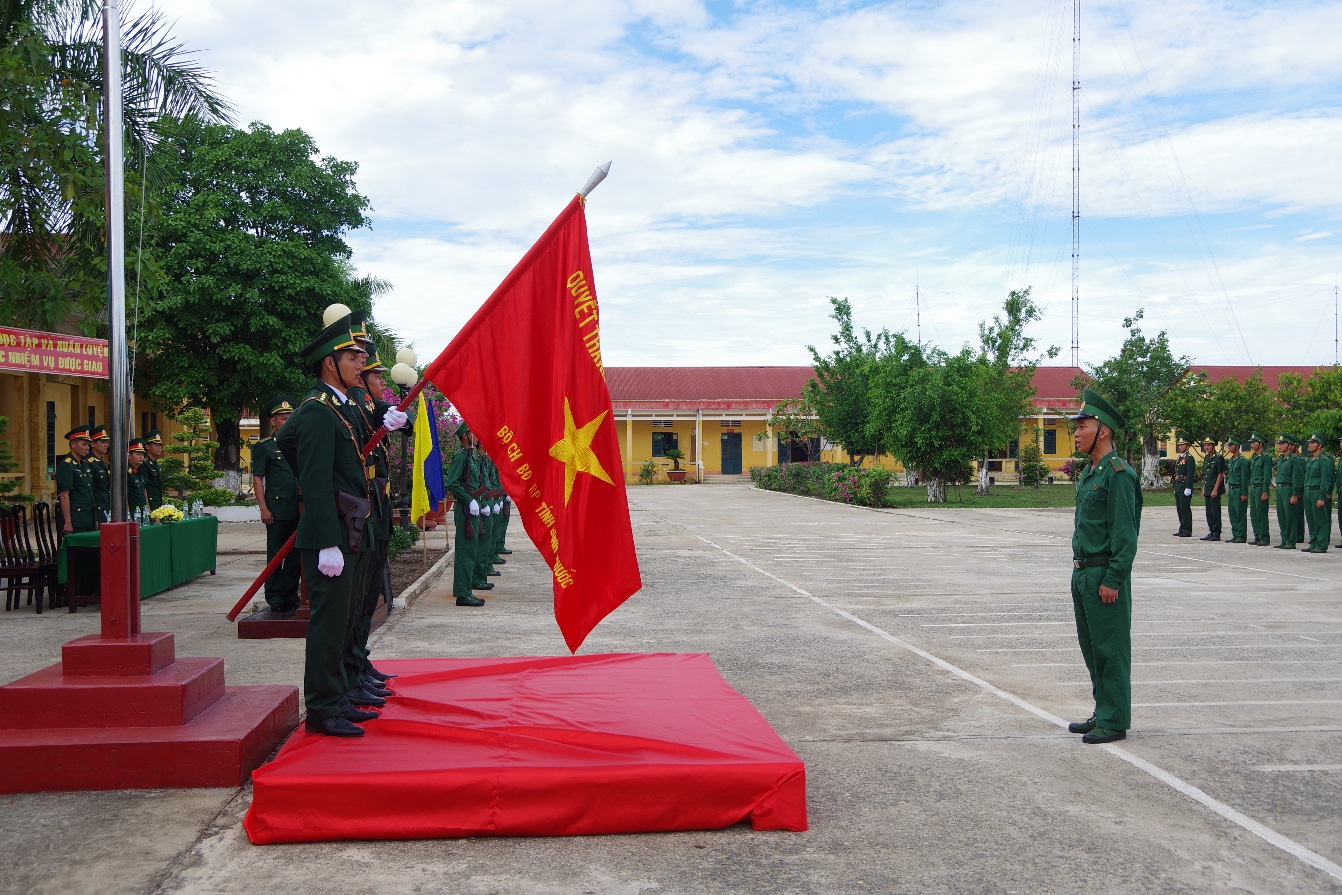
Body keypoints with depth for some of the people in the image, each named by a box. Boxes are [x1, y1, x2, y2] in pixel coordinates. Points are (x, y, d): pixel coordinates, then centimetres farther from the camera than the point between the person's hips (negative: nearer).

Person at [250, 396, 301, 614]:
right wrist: (263, 509, -11)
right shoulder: (264, 446, 0)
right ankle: (276, 601, 7)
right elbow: (257, 479, -3)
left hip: (299, 510, 5)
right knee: (275, 556, 1)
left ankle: (291, 598, 19)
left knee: (295, 556, 10)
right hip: (277, 511, -5)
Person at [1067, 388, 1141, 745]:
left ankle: (1115, 722, 8)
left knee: (1110, 650, -1)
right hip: (1083, 573, 10)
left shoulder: (1118, 473, -14)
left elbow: (1125, 533, -18)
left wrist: (1112, 580, -19)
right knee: (1091, 648, 15)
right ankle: (1103, 713, 26)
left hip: (1105, 576, -10)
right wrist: (1081, 574, 18)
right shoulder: (1089, 474, 15)